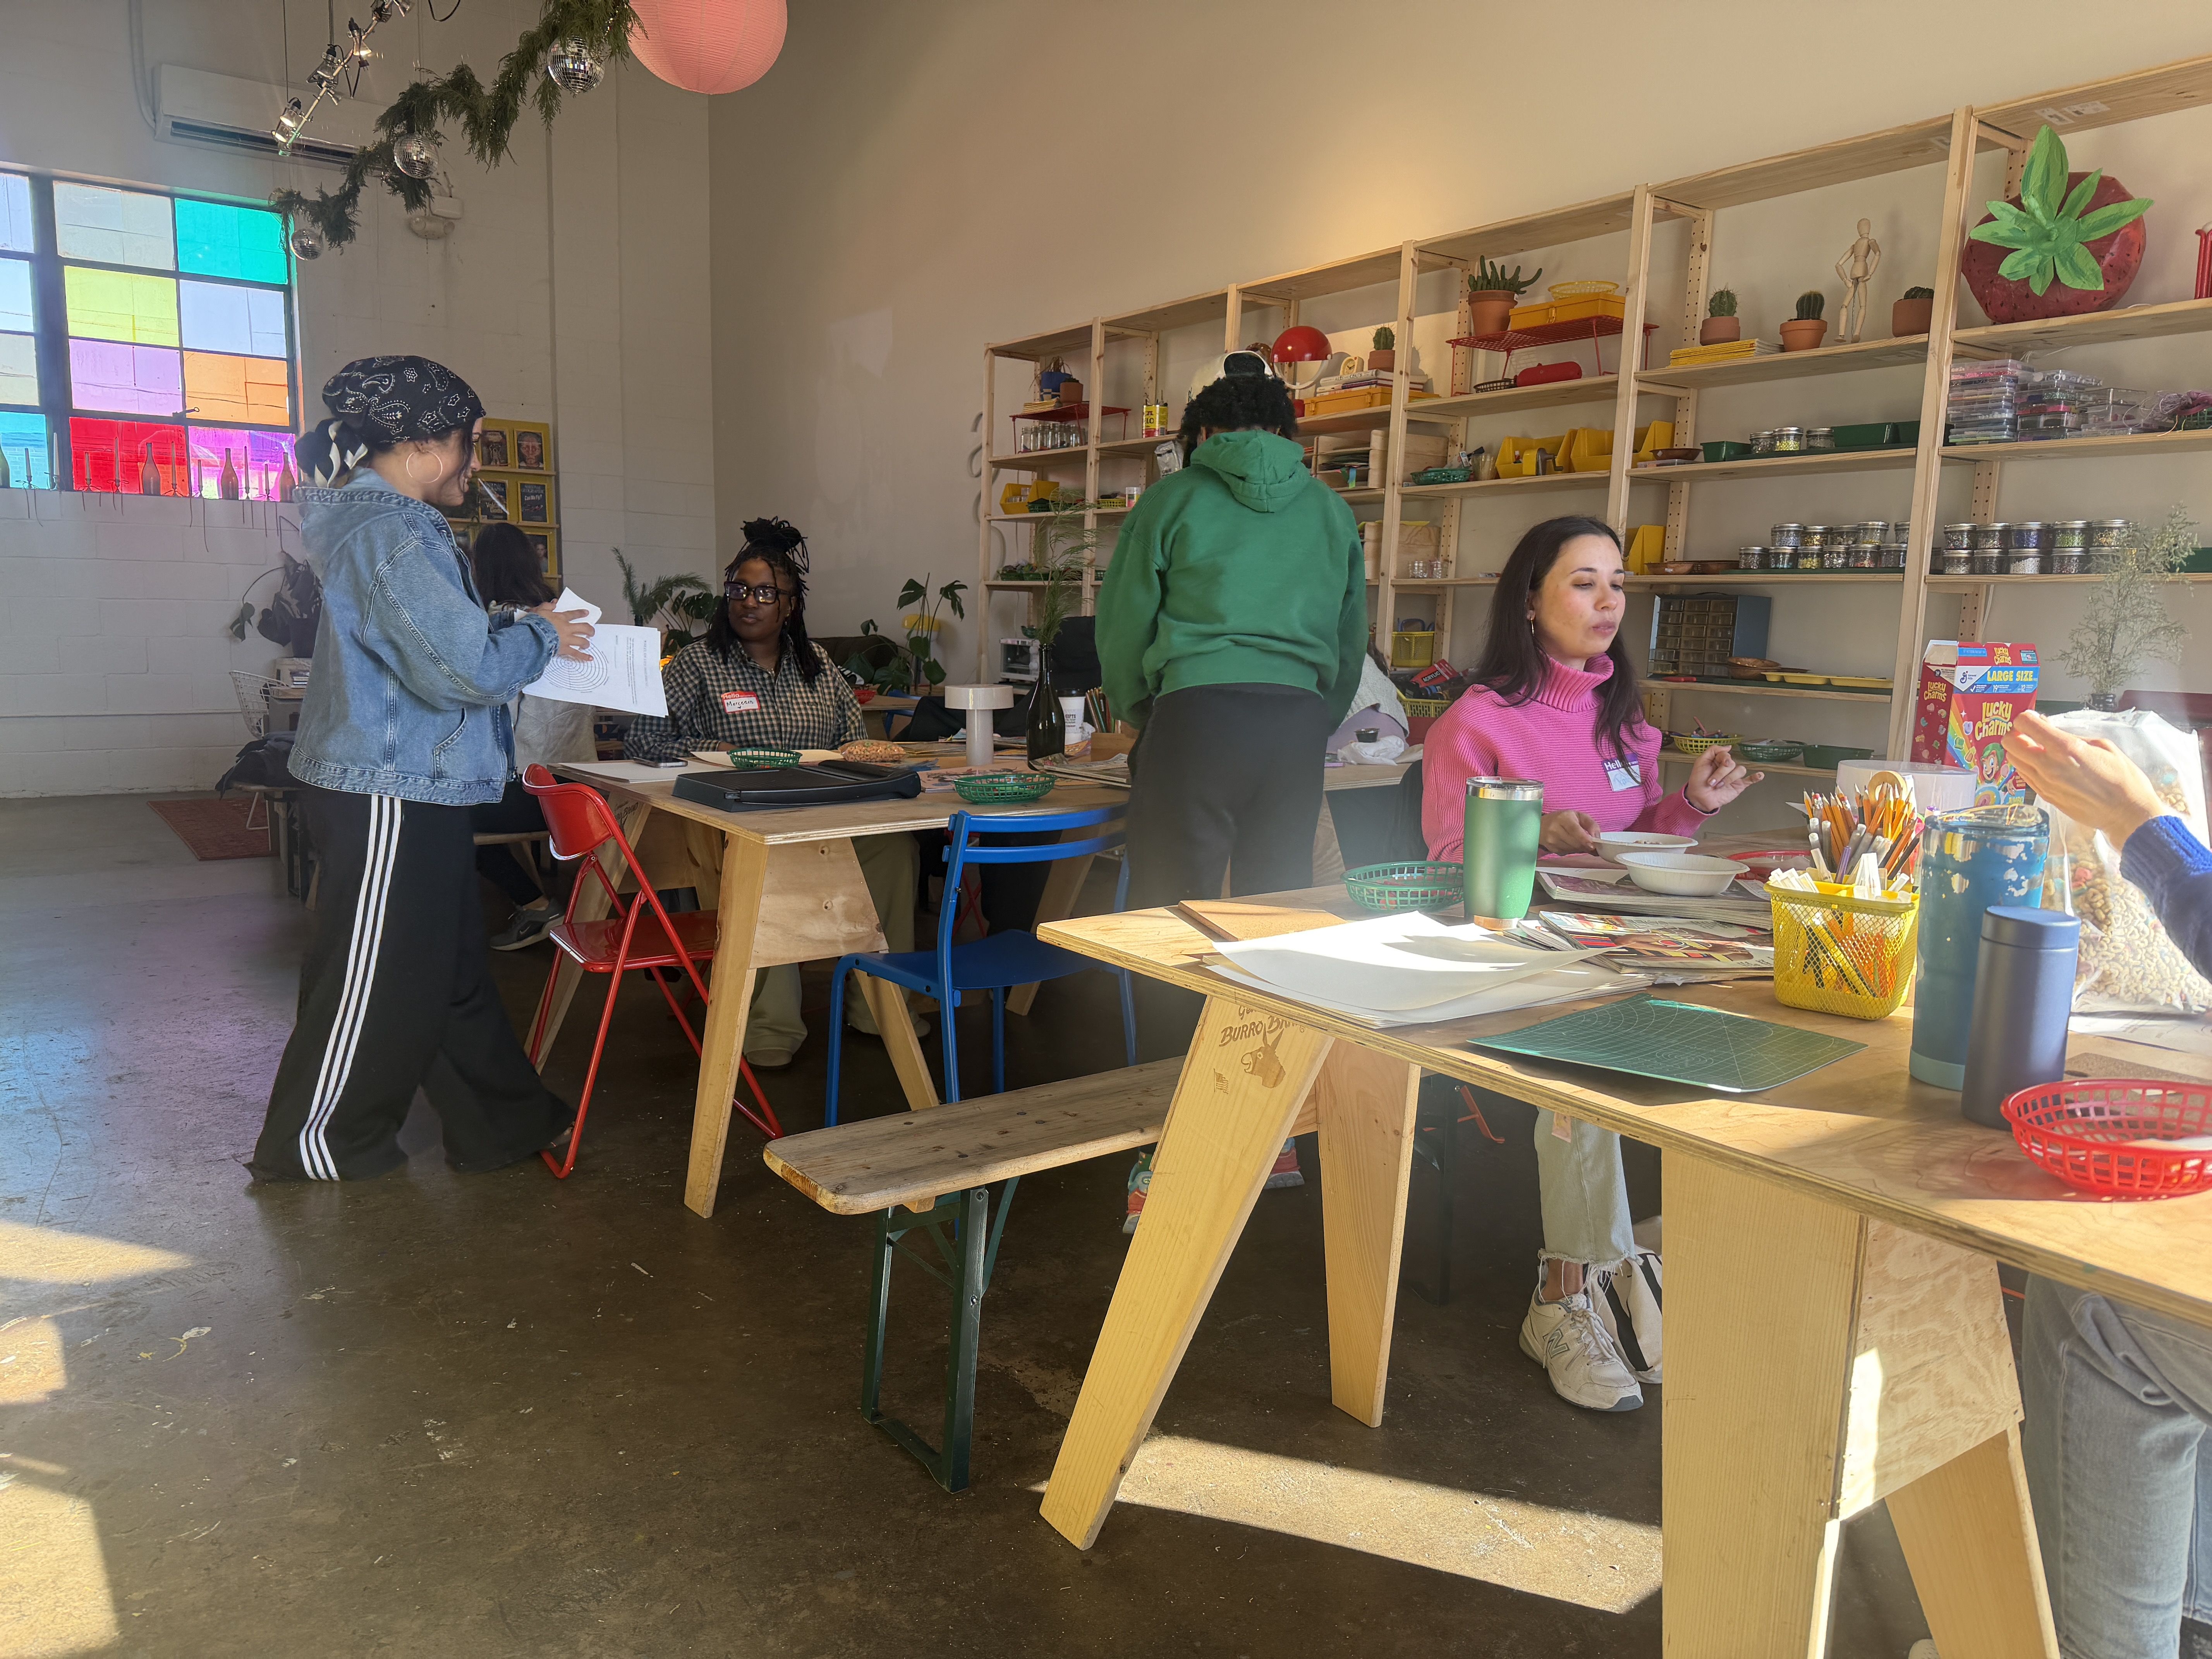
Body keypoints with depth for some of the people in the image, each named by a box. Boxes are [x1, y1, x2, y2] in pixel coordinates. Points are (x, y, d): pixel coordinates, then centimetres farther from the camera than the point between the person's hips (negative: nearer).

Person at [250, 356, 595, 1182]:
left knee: (452, 962, 16)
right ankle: (312, 1145, 21)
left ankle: (507, 1121, 27)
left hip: (407, 786, 11)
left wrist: (518, 626, 12)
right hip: (388, 795, -11)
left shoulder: (373, 518, 14)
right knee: (374, 976, 4)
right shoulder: (389, 533, -20)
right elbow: (465, 669, -26)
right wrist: (540, 635, -9)